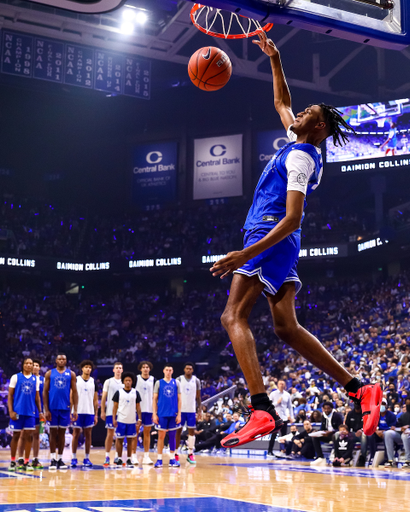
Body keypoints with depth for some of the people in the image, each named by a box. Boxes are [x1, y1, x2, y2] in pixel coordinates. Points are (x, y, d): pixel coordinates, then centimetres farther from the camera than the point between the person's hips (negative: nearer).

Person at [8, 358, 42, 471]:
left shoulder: (35, 379, 10)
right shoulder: (15, 377, 1)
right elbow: (10, 395, 0)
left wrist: (40, 412, 7)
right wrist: (11, 411, -8)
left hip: (30, 412, 3)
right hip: (18, 412, -3)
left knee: (29, 436, 1)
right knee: (16, 436, 3)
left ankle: (26, 462, 8)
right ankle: (12, 462, 13)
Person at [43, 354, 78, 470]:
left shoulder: (71, 374, 6)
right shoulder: (49, 373, 5)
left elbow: (74, 392, 5)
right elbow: (45, 392, 3)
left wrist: (75, 410, -2)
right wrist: (46, 409, -5)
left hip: (65, 408, 1)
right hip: (52, 408, -1)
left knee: (62, 433, 6)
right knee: (53, 432, 3)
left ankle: (60, 459, 13)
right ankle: (53, 459, 7)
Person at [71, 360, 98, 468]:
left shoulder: (93, 382, 9)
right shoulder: (76, 380, 1)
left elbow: (95, 400, 11)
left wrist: (96, 415, 6)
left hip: (89, 412, 3)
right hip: (78, 412, -2)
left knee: (88, 435, 4)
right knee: (76, 434, 1)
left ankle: (86, 458, 10)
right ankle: (74, 458, 8)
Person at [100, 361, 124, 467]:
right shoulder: (108, 382, 4)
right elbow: (103, 397, 3)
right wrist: (102, 411, -4)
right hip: (110, 412, -2)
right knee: (110, 434, -3)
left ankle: (117, 457, 12)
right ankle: (107, 457, 2)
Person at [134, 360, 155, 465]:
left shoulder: (153, 380, 7)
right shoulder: (136, 379, 0)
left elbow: (155, 396, 10)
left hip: (149, 409, 2)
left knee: (147, 432, 6)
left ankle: (146, 456, 11)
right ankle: (134, 455, 6)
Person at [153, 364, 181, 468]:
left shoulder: (176, 383, 7)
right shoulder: (159, 383, 4)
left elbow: (179, 399, 7)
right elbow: (155, 399, 4)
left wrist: (179, 414, 0)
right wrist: (154, 414, -3)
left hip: (173, 414, 1)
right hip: (162, 414, -1)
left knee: (172, 436, 6)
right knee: (161, 436, 0)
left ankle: (172, 459, 13)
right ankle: (159, 459, 5)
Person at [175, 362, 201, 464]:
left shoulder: (196, 381, 5)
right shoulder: (179, 380, -1)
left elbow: (198, 396, 9)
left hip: (192, 410, 2)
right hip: (180, 409, -2)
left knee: (191, 431, 2)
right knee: (178, 431, 2)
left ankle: (190, 454, 6)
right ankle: (176, 454, 7)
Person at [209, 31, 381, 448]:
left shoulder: (300, 157, -11)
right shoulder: (299, 145, 17)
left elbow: (292, 219, -21)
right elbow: (281, 102, 36)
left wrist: (245, 254, -27)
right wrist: (274, 59, 27)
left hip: (271, 238, -10)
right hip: (276, 242, 10)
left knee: (234, 316, -17)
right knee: (287, 328, 7)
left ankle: (262, 411, -28)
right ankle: (359, 390, 5)